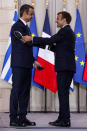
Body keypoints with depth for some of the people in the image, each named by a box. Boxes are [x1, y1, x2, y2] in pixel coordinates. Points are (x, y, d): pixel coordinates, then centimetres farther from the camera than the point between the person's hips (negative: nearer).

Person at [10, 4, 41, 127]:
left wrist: (33, 61, 15)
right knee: (16, 90, -6)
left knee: (25, 91, 8)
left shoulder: (26, 27, 20)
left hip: (27, 65, 9)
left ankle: (22, 118, 12)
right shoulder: (17, 26, -10)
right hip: (19, 65, -9)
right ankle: (13, 119, -2)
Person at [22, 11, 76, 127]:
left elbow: (50, 40, -17)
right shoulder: (69, 32, 22)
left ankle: (65, 121, -7)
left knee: (63, 93, -8)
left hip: (65, 68, -10)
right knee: (63, 93, 12)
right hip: (66, 68, 10)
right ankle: (62, 118, 16)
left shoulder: (65, 31, -10)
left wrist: (32, 39, -14)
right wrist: (52, 46, 9)